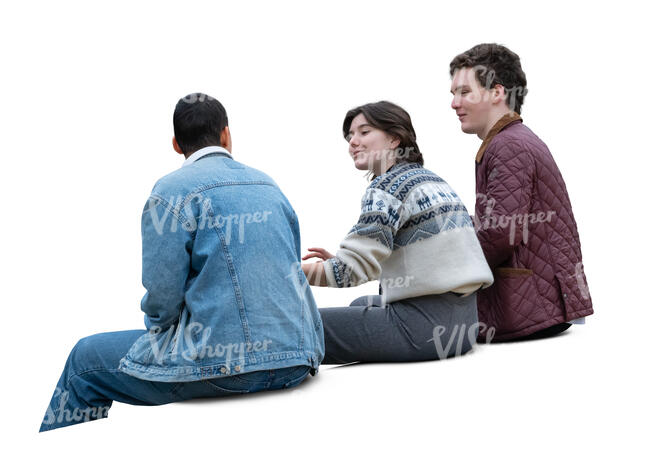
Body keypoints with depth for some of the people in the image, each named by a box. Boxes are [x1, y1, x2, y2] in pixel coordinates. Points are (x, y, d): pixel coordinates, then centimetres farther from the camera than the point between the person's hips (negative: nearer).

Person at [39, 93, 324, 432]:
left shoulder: (172, 191, -7)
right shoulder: (269, 185, 14)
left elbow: (161, 299, -12)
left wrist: (154, 325, 11)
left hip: (225, 365, -7)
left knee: (86, 360, 10)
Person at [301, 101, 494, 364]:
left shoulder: (387, 187, -10)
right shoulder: (432, 180, 17)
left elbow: (352, 270, -16)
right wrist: (336, 260, 15)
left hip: (423, 323, -10)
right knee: (361, 305, 36)